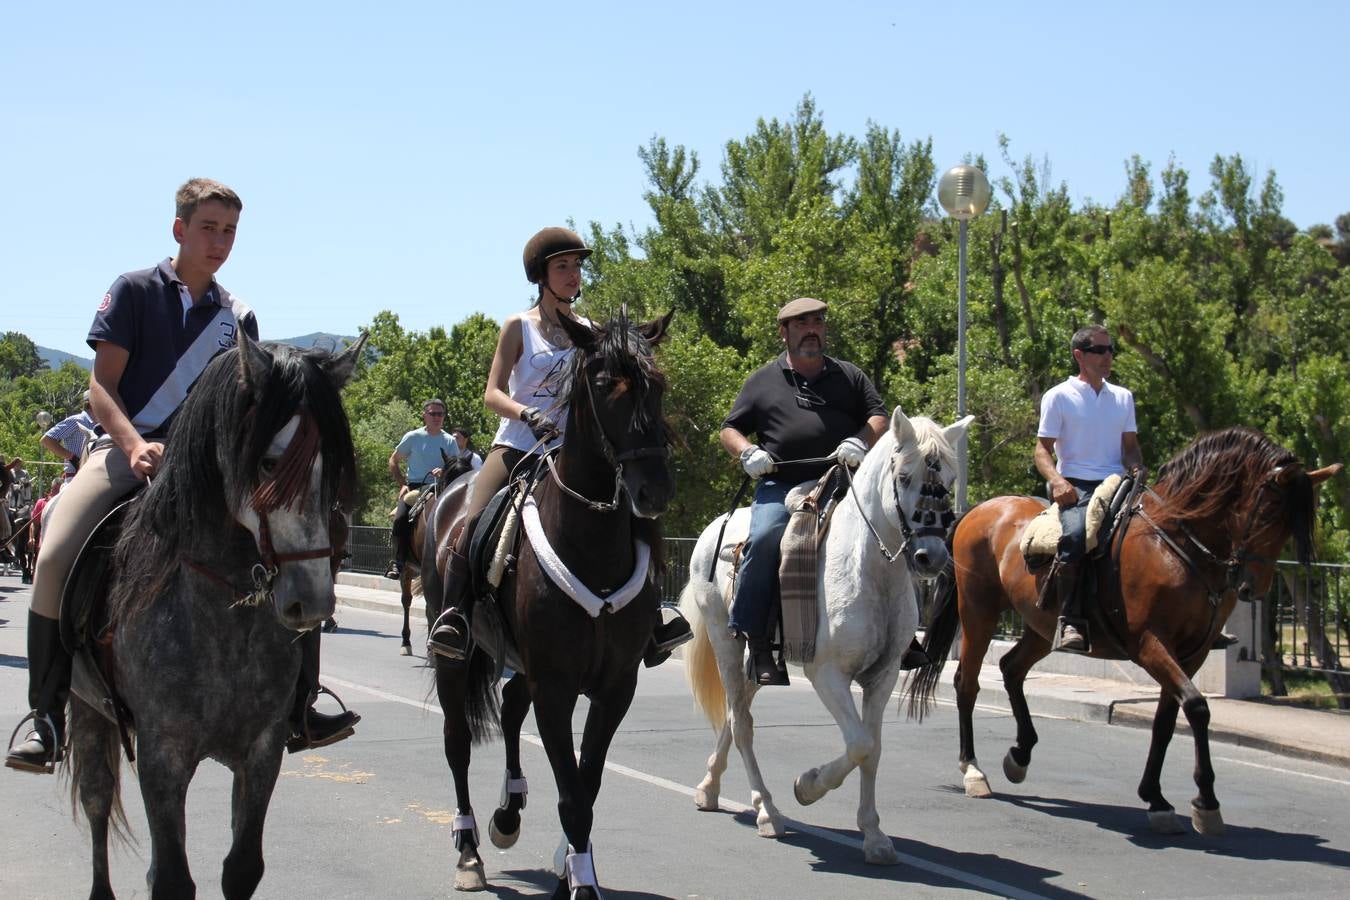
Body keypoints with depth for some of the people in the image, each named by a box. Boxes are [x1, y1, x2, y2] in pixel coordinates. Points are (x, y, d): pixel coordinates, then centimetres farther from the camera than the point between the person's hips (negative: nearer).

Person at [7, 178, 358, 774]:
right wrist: (135, 445, -21)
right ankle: (47, 715, -15)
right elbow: (101, 386, -3)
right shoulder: (134, 291, 4)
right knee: (56, 557, -29)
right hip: (128, 446, -3)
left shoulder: (237, 317, 14)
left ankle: (299, 709, -8)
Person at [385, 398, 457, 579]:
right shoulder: (413, 437, 5)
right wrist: (402, 484, 0)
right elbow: (393, 461, 12)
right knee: (401, 519, -26)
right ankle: (398, 563, -19)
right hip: (414, 487, -1)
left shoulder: (449, 441, 9)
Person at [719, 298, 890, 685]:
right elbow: (730, 429, 17)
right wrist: (747, 452, -5)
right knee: (764, 537, -29)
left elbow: (879, 418, 13)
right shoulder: (763, 381, 17)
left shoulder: (850, 376, 19)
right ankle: (755, 642, -23)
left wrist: (860, 441, -10)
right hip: (781, 485, -1)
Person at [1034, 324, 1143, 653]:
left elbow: (1130, 445, 20)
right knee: (1076, 534, -35)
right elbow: (1042, 449, 1)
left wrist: (1136, 468, -3)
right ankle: (1071, 622, -32)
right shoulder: (1058, 397, 5)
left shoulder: (1123, 397, 20)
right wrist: (1057, 480, -18)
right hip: (1074, 486, -5)